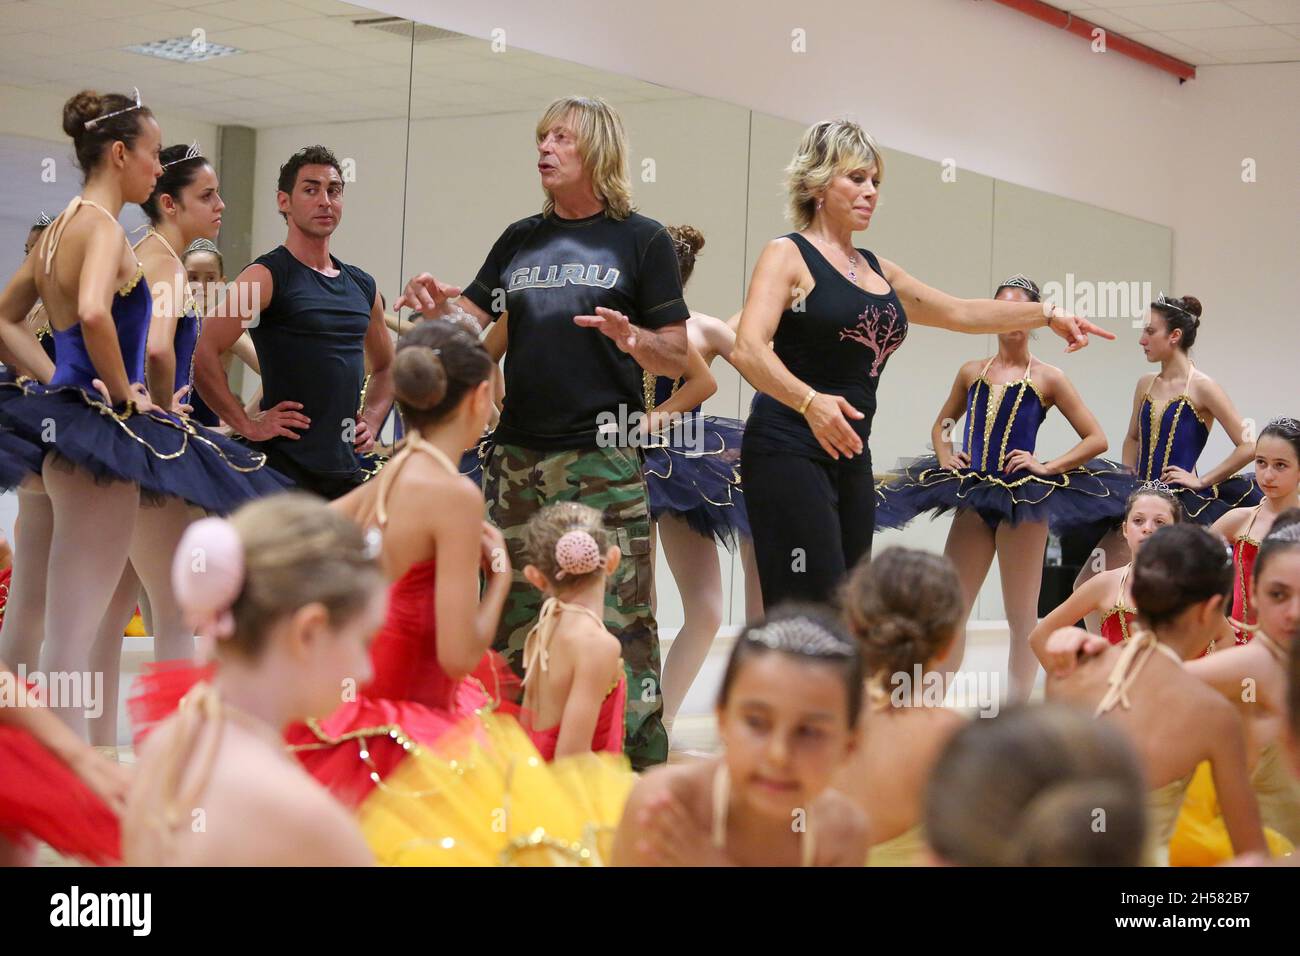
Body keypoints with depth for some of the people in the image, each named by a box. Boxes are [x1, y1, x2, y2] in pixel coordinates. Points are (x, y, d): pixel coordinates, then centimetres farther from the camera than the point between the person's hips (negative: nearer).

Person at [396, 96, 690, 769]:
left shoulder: (641, 240, 3)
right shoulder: (520, 241, 16)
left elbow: (677, 358, 0)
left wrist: (633, 339, -20)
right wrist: (438, 306, -10)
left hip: (599, 458, -5)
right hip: (516, 455, 5)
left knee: (616, 619, -9)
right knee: (513, 618, 9)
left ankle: (641, 761, -4)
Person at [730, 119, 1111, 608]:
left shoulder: (877, 271, 20)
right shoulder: (788, 255, -3)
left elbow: (959, 312, 30)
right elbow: (748, 349, -17)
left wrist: (1049, 315, 27)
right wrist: (810, 402, -33)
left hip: (850, 458, 8)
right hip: (789, 452, -8)